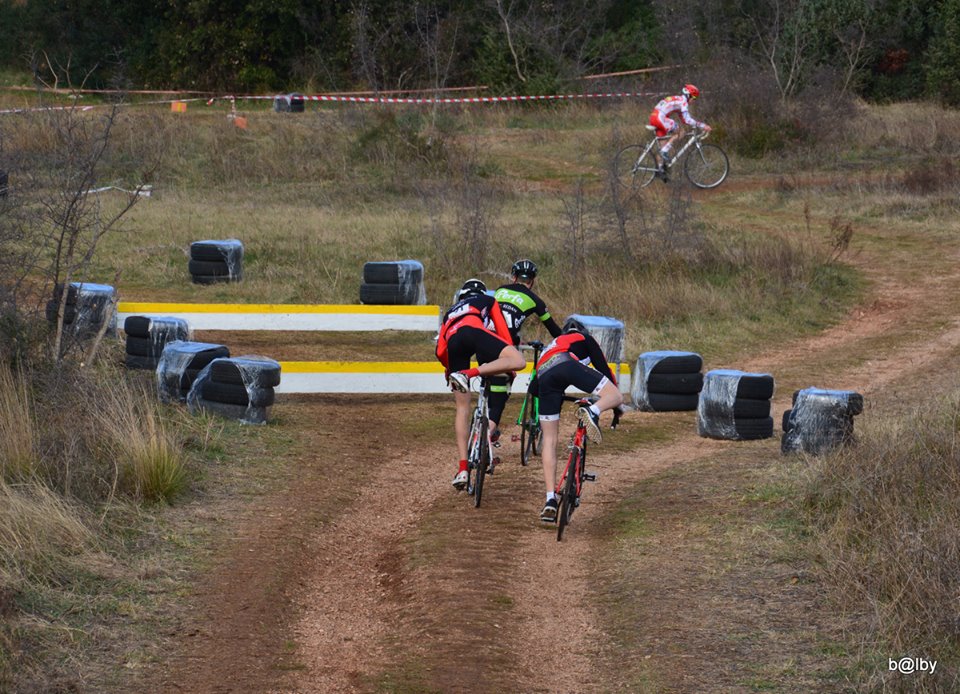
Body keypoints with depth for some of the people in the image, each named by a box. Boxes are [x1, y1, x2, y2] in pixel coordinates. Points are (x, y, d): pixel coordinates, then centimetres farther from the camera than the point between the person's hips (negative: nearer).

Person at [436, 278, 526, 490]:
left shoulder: (451, 312, 42)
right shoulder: (488, 302, 35)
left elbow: (440, 351, 30)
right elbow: (504, 334, 22)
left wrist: (450, 368, 48)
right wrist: (508, 362, 32)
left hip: (453, 341, 4)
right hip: (474, 331, -4)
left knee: (462, 408, 11)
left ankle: (463, 468, 4)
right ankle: (469, 374, -34)